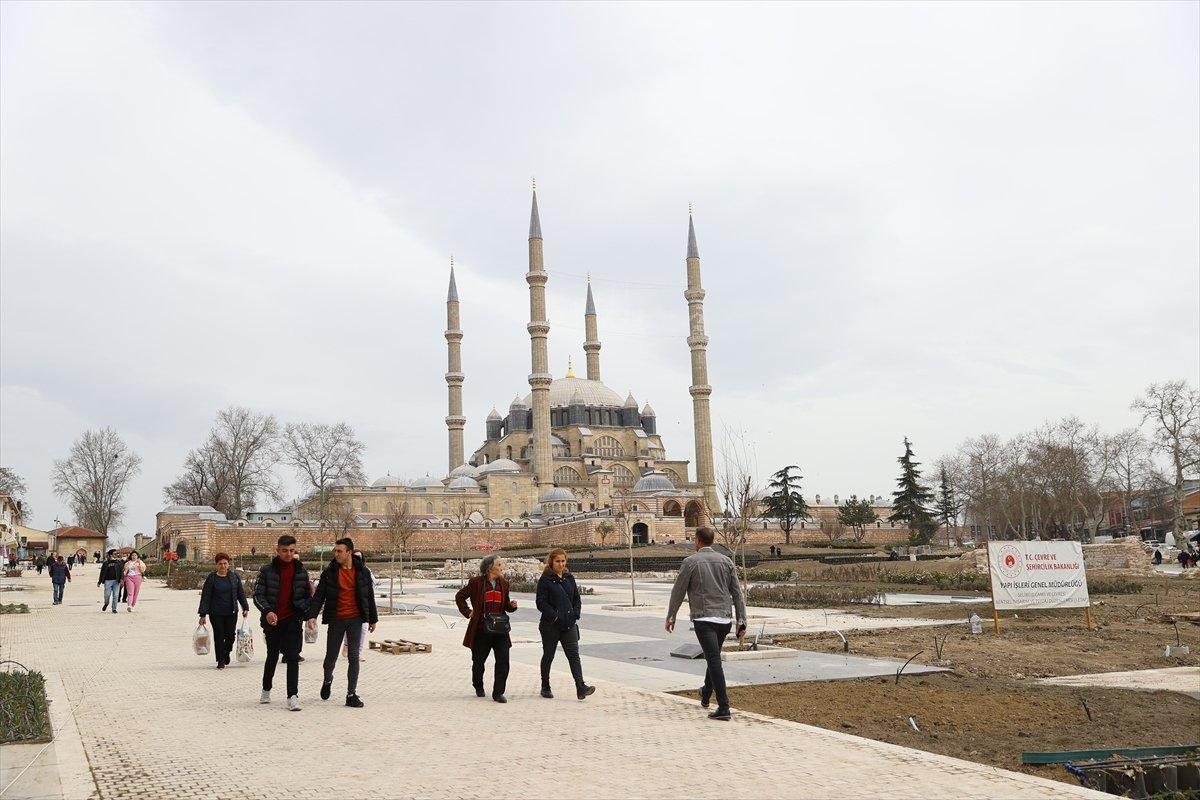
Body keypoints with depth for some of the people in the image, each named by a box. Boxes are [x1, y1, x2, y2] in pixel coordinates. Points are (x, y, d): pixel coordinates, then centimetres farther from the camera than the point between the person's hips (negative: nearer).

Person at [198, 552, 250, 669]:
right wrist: (203, 615, -5)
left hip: (231, 612, 2)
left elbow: (241, 593, 12)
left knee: (230, 636, 3)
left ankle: (226, 654, 30)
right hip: (216, 613, -2)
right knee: (219, 636, -1)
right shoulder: (211, 578, -2)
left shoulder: (234, 576, 5)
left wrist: (245, 608, 7)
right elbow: (205, 597, -2)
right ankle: (221, 661, 9)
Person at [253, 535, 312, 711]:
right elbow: (258, 595, -5)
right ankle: (266, 690, 35)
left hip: (293, 622, 0)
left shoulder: (301, 571, 5)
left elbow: (307, 595, 12)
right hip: (272, 621, 0)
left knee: (293, 658, -6)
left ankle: (293, 696, -4)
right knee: (272, 656, 15)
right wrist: (267, 611, -22)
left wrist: (308, 612, -7)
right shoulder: (267, 570, -1)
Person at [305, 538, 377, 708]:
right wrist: (312, 615, -17)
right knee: (331, 657, 6)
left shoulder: (362, 572, 2)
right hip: (335, 620, 0)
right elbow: (318, 596, -4)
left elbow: (369, 597, 9)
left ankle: (351, 694, 7)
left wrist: (372, 619, 12)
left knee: (353, 657, 0)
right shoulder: (329, 572, -1)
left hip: (355, 619, 0)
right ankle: (327, 681, 38)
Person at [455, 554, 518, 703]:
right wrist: (468, 612, 0)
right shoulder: (476, 582, -5)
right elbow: (459, 597, 7)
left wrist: (511, 605, -2)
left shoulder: (503, 584, 9)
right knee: (478, 661, 11)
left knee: (503, 662, -6)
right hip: (481, 630, -3)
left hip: (500, 629, 3)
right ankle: (478, 687, 36)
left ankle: (498, 693, 4)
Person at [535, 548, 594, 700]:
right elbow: (541, 602, -12)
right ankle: (545, 687, 24)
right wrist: (555, 616, -18)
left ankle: (581, 688, -16)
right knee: (548, 655, 10)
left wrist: (575, 615, 0)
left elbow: (577, 599, 16)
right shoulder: (545, 580, -6)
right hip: (550, 625, -4)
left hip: (569, 625, 4)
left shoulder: (569, 578, 10)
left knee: (574, 654, -7)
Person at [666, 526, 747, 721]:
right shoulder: (726, 561, 8)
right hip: (724, 618, 5)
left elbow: (678, 591, 1)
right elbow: (737, 593, 6)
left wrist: (670, 617, 12)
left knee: (714, 659, -10)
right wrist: (742, 621, 8)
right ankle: (706, 695, 42)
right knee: (714, 657, 23)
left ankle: (723, 707, -18)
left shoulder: (690, 562, -3)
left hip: (703, 619, -5)